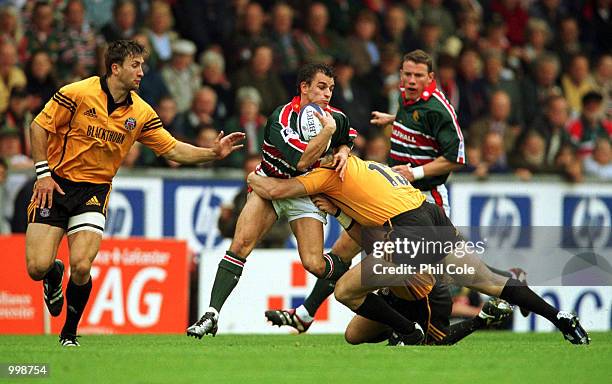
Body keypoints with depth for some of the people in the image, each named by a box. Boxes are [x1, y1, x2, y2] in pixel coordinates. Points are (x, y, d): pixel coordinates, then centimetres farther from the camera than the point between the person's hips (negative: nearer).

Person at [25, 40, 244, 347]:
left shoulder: (141, 113, 1)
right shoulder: (77, 94, -12)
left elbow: (173, 150, 6)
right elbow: (39, 126, -5)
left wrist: (213, 153, -7)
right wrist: (43, 173, -10)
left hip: (94, 190, 2)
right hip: (55, 184, -2)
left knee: (81, 267, -17)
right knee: (37, 267, -12)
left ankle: (69, 334, 7)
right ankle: (53, 275, 28)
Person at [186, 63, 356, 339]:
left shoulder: (336, 118, -9)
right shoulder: (282, 118, -25)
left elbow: (347, 137, 16)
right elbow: (301, 161, -34)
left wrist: (343, 151, -6)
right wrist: (327, 130, -33)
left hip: (304, 192, 2)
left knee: (314, 264, -13)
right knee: (241, 243, -21)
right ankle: (212, 314, -22)